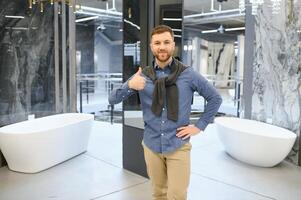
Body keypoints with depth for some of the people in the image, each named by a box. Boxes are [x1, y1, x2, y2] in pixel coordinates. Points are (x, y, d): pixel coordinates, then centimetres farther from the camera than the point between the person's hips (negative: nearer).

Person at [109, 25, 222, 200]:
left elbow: (215, 98, 4)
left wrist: (199, 126, -2)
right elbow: (113, 100, -3)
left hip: (178, 146, -2)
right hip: (152, 145, 2)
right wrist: (129, 85, -23)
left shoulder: (188, 74, -6)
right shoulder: (143, 75, -1)